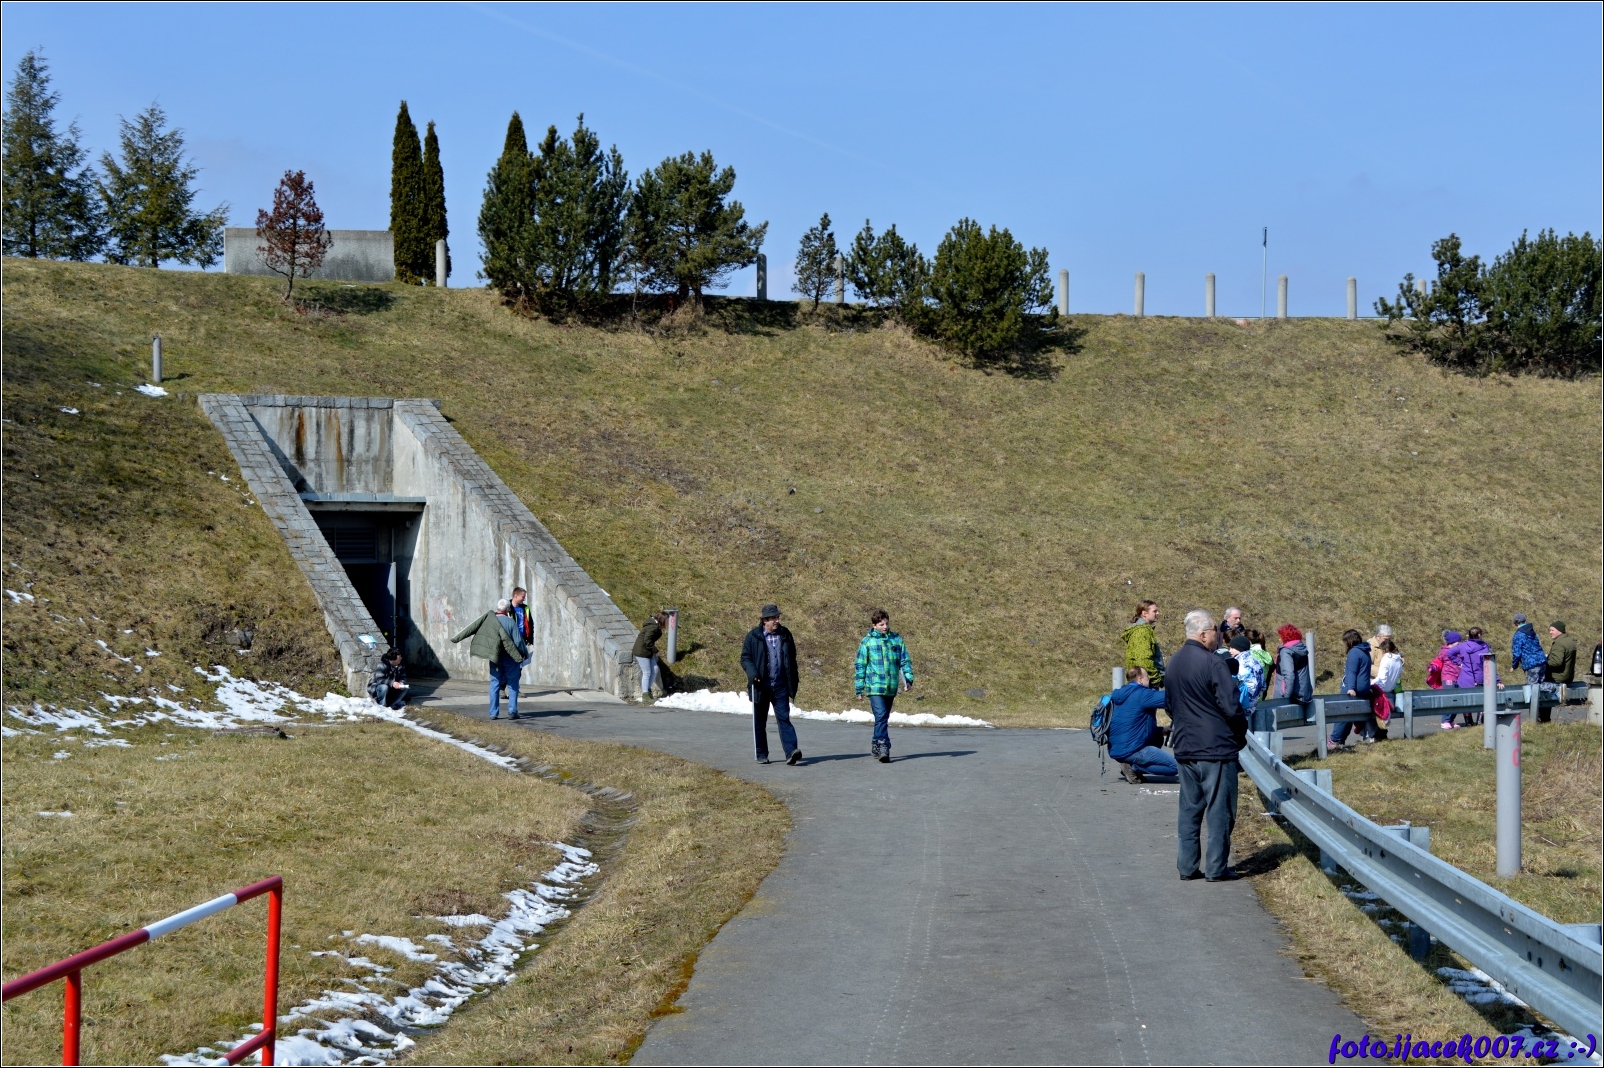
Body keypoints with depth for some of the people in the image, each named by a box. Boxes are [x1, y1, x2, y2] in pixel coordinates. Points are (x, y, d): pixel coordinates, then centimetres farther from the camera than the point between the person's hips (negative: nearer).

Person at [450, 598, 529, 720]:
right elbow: (518, 641, -11)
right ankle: (512, 710, 0)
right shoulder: (510, 622, -11)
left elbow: (473, 627, -1)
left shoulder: (489, 619, -2)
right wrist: (525, 653, 3)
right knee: (513, 685, 6)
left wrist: (457, 639, 5)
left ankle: (493, 713, 6)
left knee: (495, 684, 9)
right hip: (510, 658, -3)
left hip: (495, 658, 3)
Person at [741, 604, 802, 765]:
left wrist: (793, 683, 10)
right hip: (761, 686, -1)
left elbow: (792, 659, 14)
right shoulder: (753, 636, -3)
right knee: (760, 722, 8)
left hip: (781, 686, 1)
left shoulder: (785, 635, 7)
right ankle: (761, 755, 18)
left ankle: (791, 752, -17)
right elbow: (745, 658, -1)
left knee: (784, 718, -8)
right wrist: (752, 674, -19)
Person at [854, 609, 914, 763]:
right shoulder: (867, 641, -1)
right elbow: (860, 665, 3)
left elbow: (905, 661, 13)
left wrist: (908, 679, 0)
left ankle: (876, 744, 27)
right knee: (881, 716, -16)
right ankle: (883, 748, -19)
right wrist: (859, 688, 2)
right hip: (875, 685, -4)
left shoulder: (897, 639, 8)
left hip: (891, 687, 4)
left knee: (883, 718, 13)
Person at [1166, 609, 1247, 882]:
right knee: (1219, 810, 1)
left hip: (1184, 748, 7)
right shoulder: (1213, 664, -17)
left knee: (1189, 808, 13)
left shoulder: (1174, 663, 9)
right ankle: (1217, 868, 5)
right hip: (1216, 749, -7)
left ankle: (1187, 866, 15)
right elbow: (1232, 707, -17)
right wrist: (1241, 734, 0)